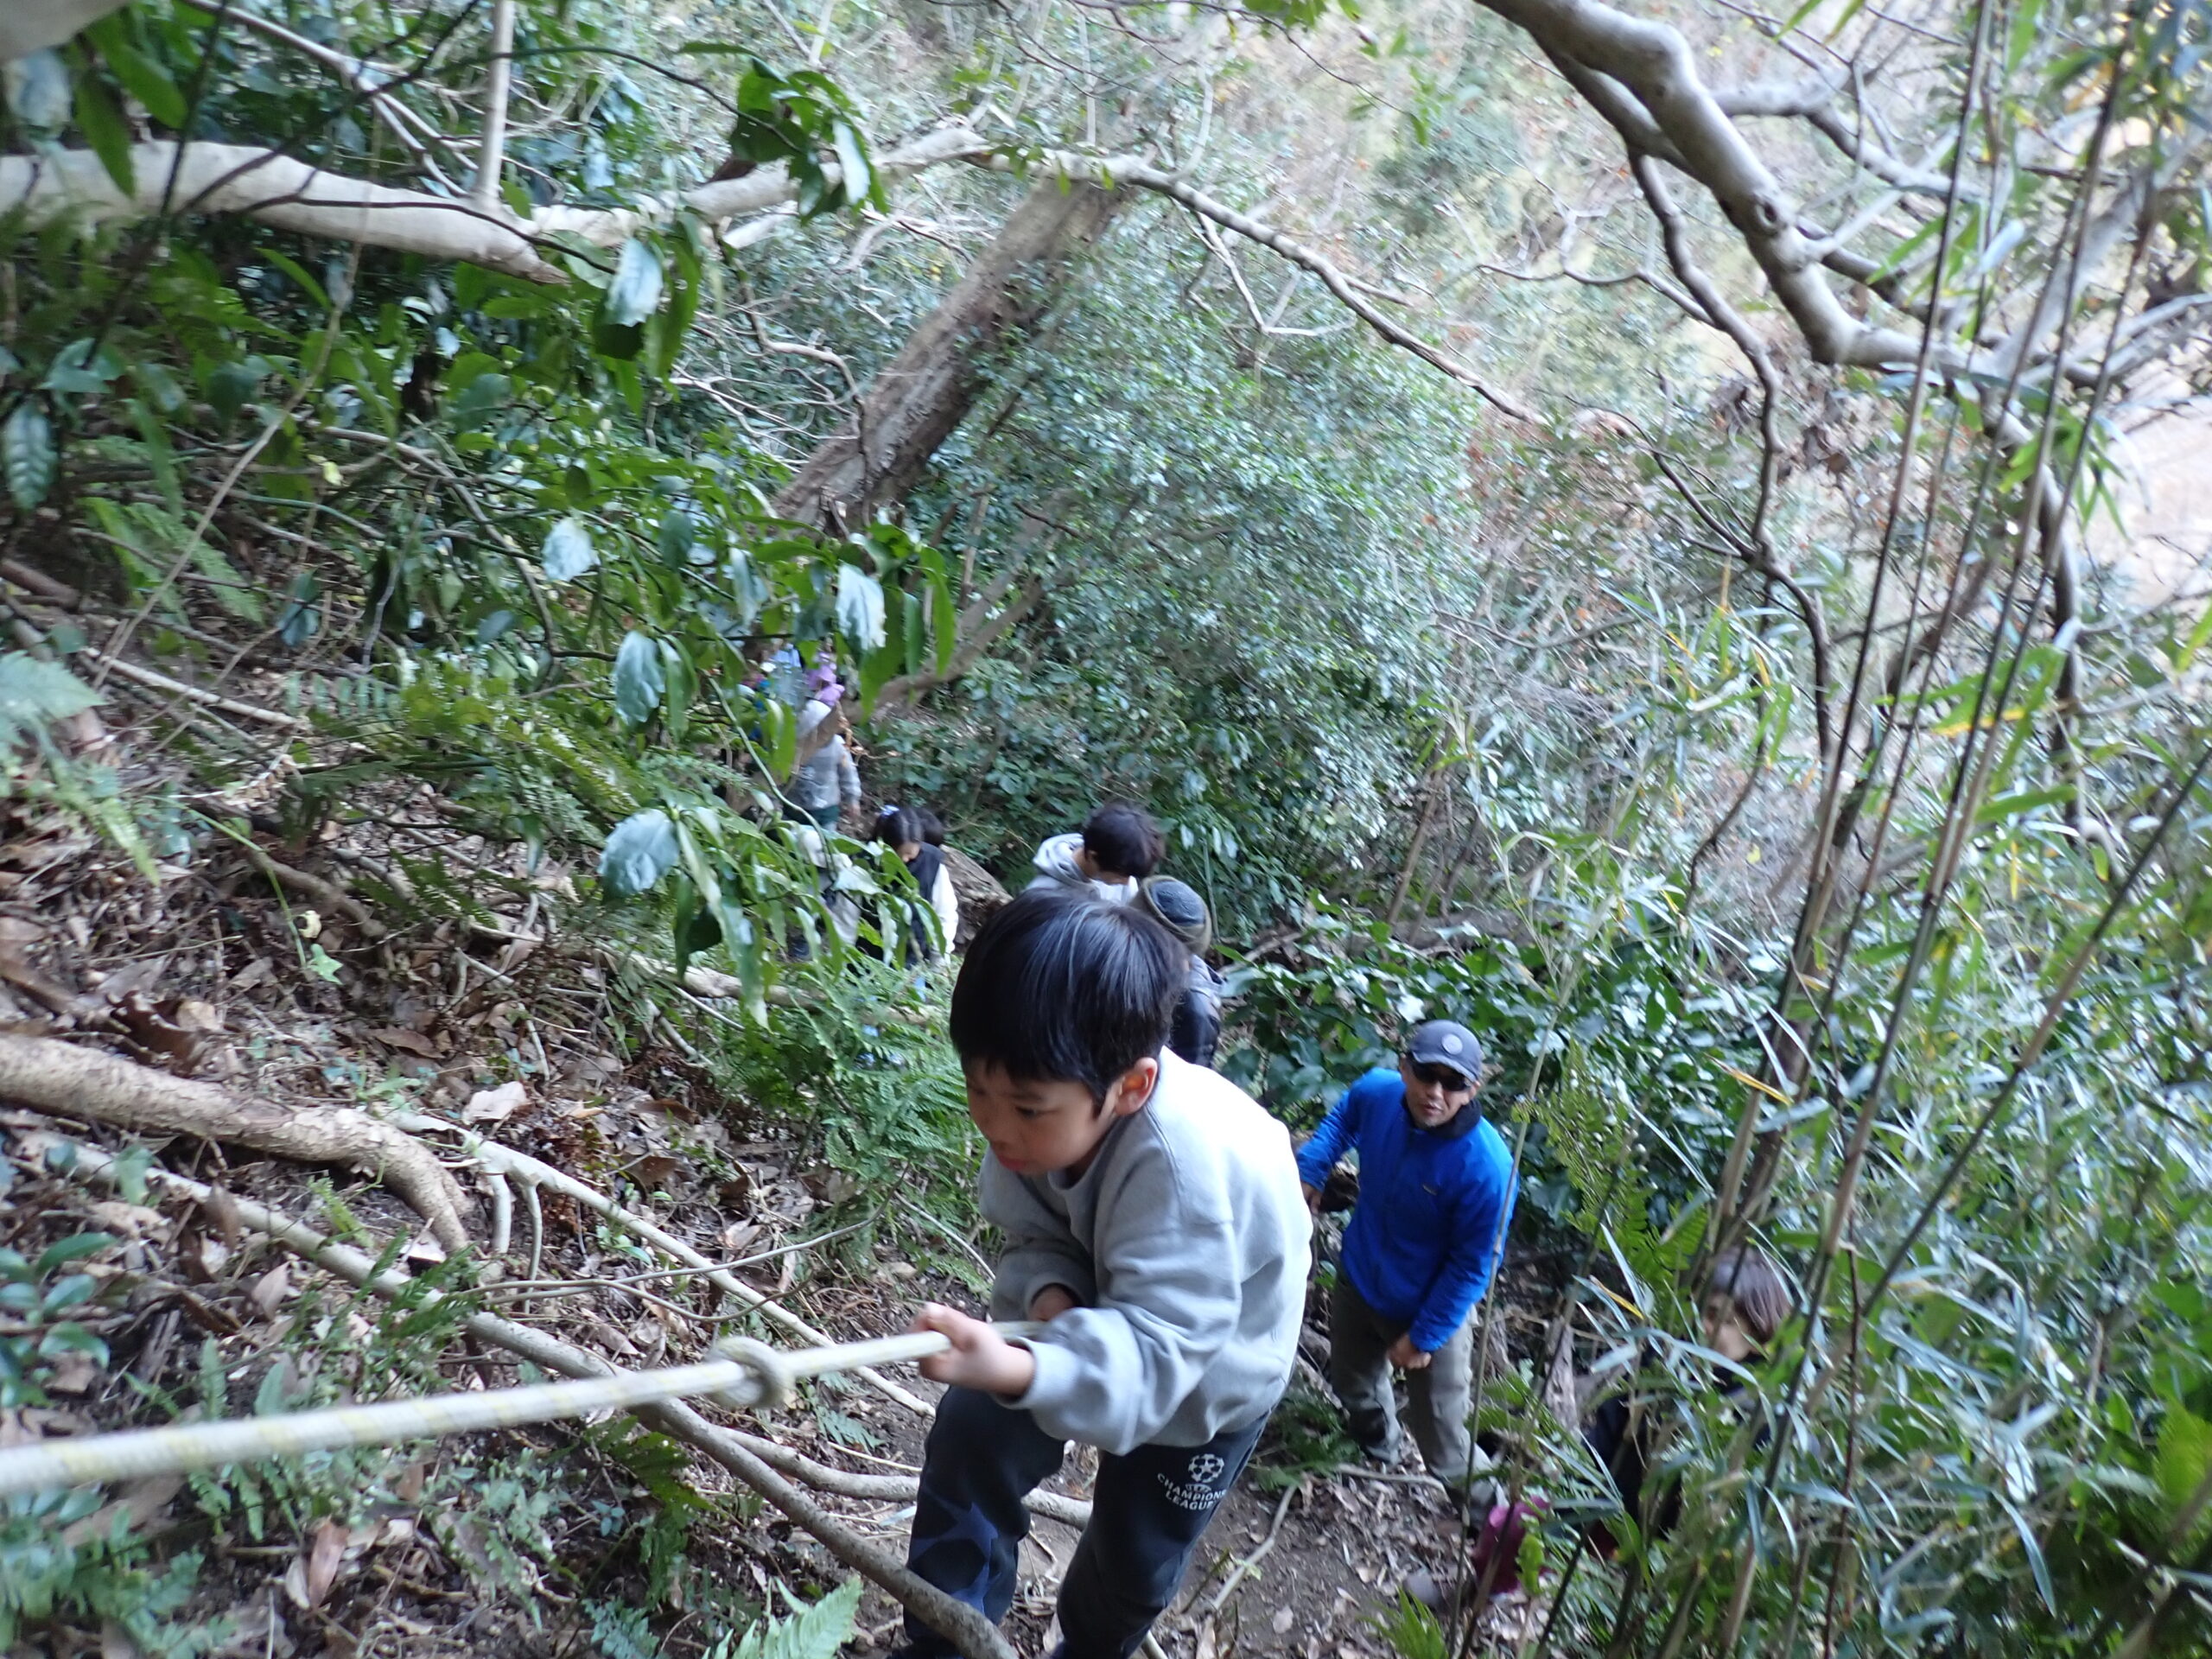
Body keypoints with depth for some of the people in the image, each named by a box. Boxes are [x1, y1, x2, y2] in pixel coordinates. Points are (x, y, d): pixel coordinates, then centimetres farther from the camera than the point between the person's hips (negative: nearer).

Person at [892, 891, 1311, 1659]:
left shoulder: (1186, 1164, -45)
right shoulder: (1045, 1112, -27)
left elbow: (1156, 1349, -46)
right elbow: (1036, 1235, -12)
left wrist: (1017, 1369, -64)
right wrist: (1048, 1292, -35)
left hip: (1208, 1368, -4)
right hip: (1100, 1308, 4)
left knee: (1135, 1562, 13)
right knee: (970, 1439, -7)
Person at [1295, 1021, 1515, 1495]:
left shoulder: (1486, 1166, -35)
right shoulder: (1377, 1091, -22)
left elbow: (1473, 1265, -23)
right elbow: (1343, 1117, 5)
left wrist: (1424, 1336, -16)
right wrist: (1310, 1169, -9)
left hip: (1432, 1311, -6)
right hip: (1358, 1280, 6)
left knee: (1443, 1445, 5)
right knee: (1351, 1385, 30)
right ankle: (1376, 1460, 61)